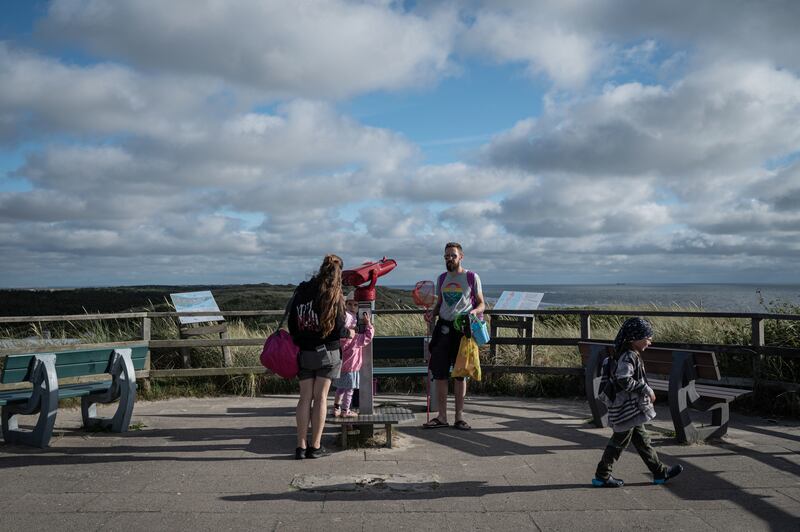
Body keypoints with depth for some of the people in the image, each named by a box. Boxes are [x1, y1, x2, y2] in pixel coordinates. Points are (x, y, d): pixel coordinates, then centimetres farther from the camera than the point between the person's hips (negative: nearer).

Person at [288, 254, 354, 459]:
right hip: (327, 353, -3)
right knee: (320, 397, 3)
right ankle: (315, 447, 7)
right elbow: (338, 329, -11)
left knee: (305, 397, 7)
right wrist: (348, 333, 10)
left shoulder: (302, 291, 2)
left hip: (304, 353, 3)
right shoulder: (334, 297, -10)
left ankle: (301, 446, 7)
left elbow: (291, 322, 5)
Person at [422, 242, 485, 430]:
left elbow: (481, 304, 3)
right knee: (439, 372, 2)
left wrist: (473, 312, -18)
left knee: (460, 374, 3)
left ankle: (459, 417, 13)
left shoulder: (472, 277, -1)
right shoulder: (442, 278, 13)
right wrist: (432, 312, 0)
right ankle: (442, 417, 10)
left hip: (462, 328, -4)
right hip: (443, 327, 4)